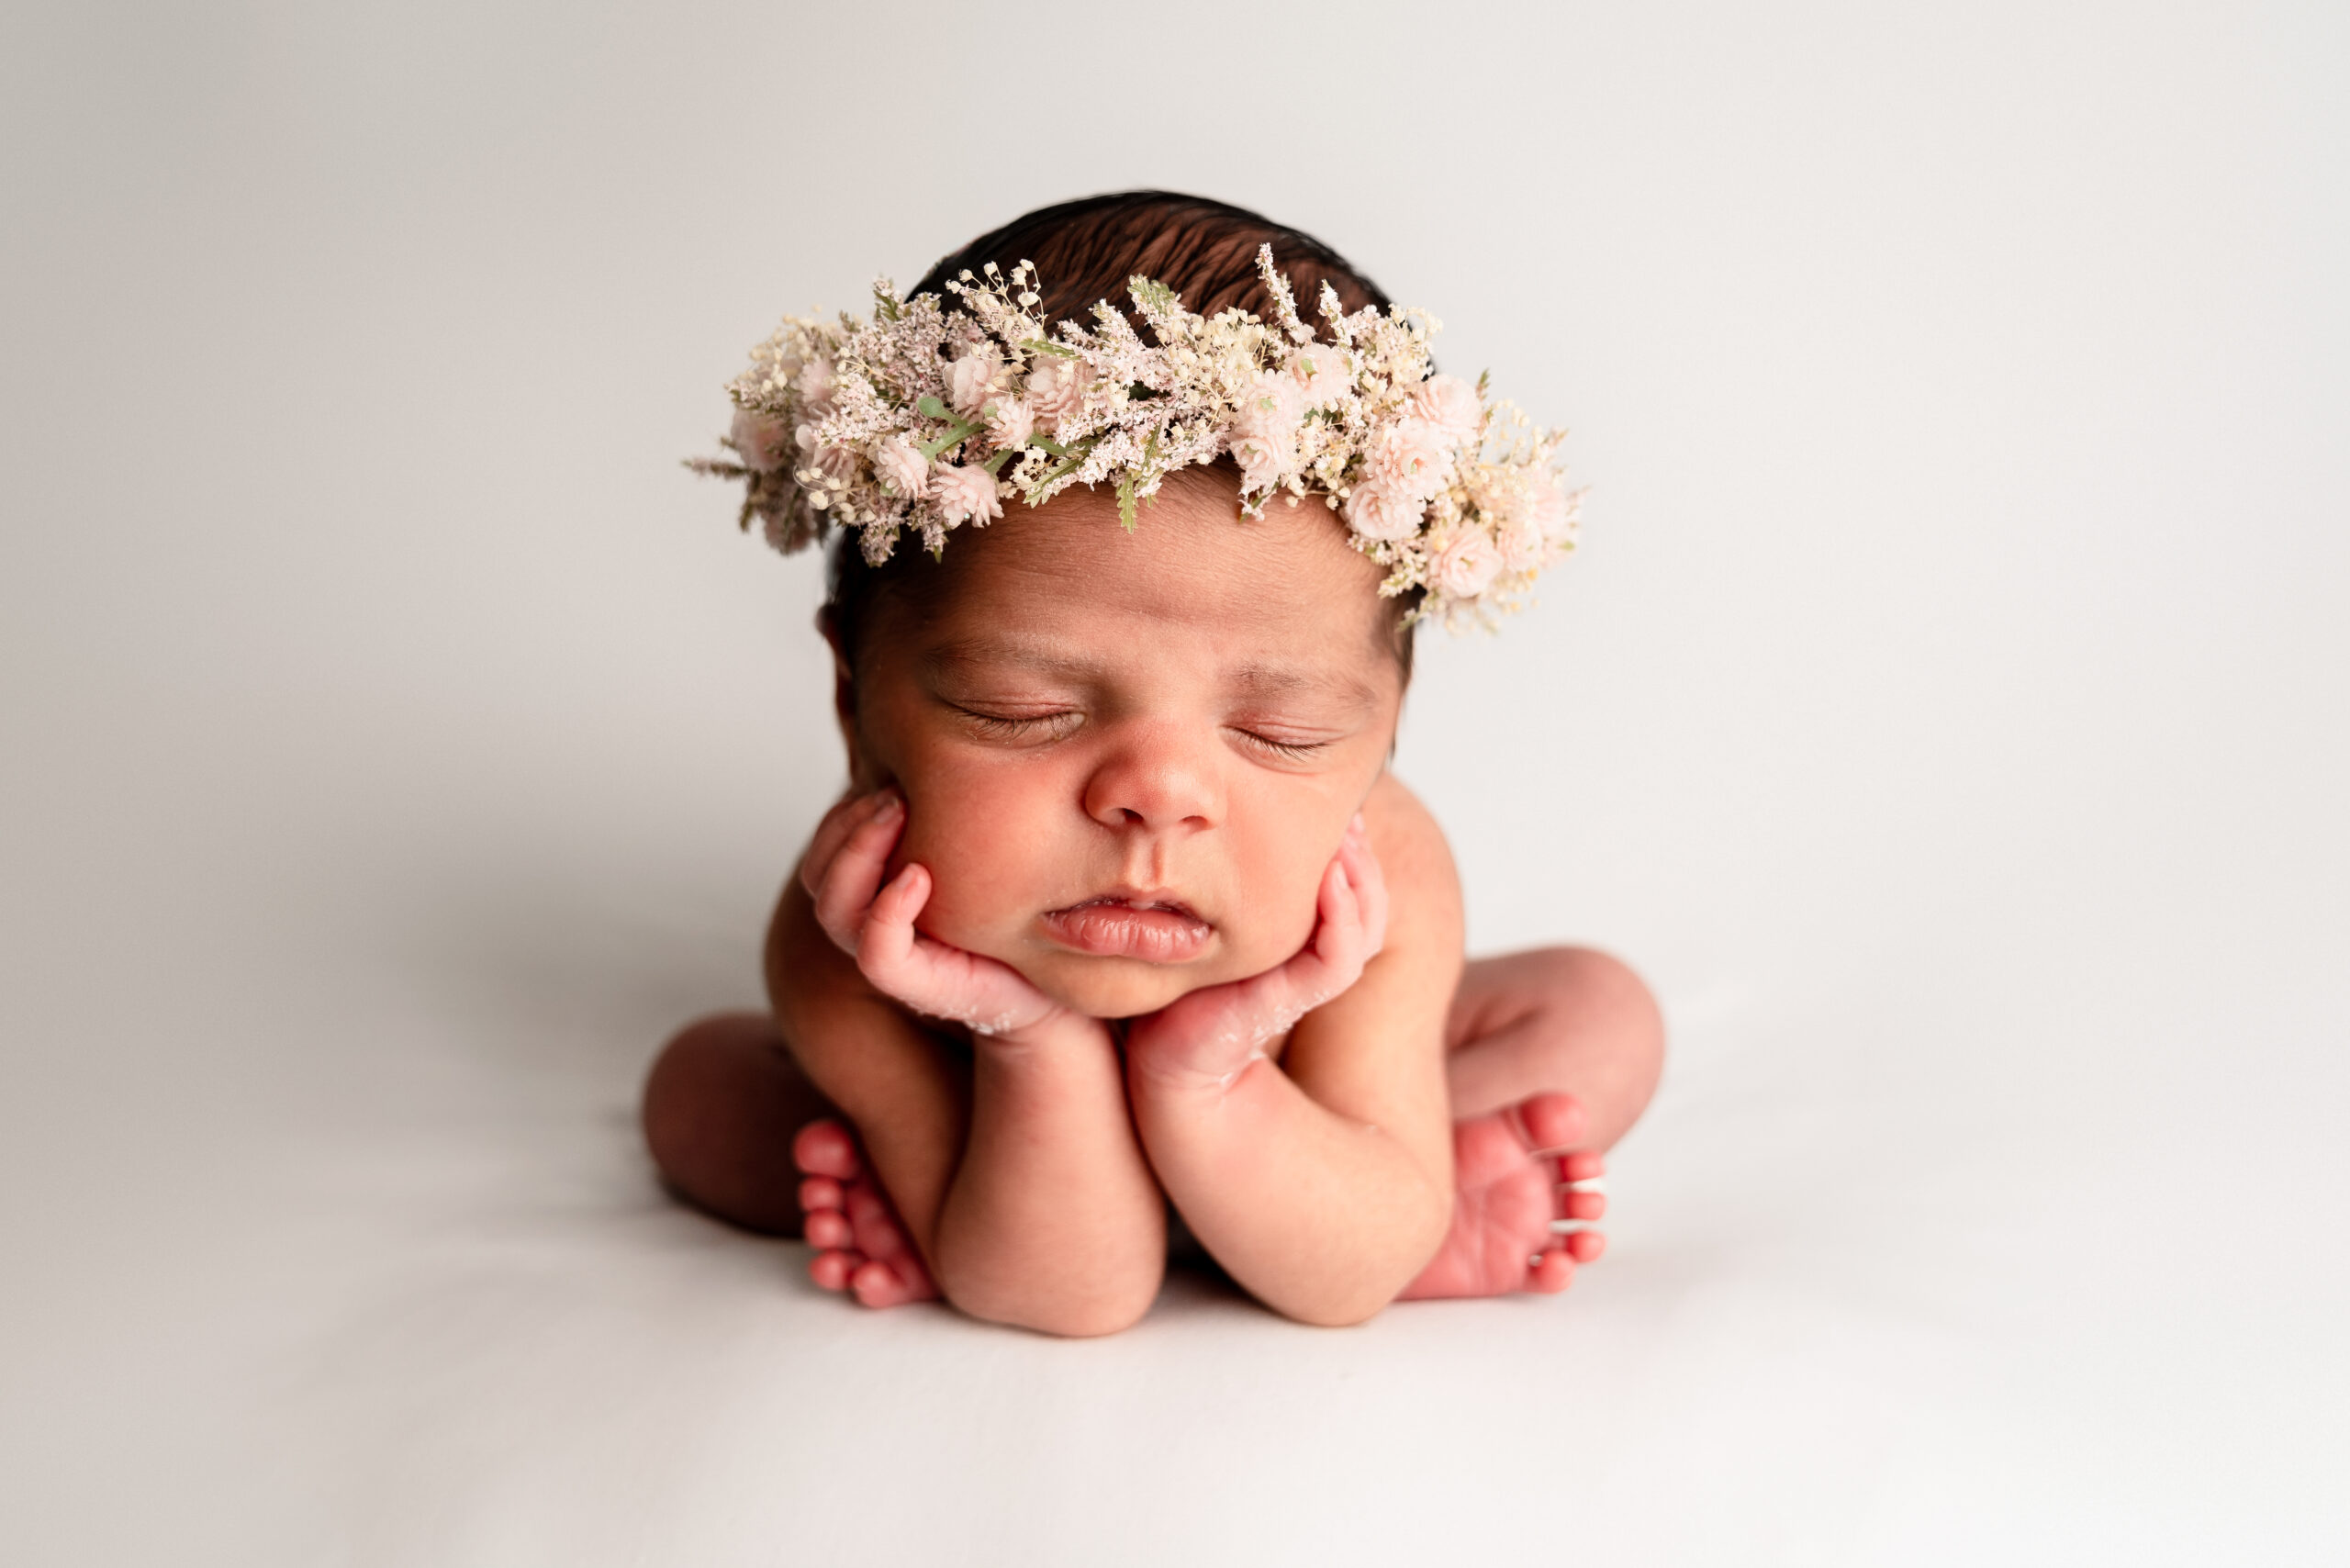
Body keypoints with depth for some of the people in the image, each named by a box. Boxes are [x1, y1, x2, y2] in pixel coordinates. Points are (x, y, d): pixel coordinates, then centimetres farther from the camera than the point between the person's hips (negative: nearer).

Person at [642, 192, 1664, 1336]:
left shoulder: (1386, 895, -36)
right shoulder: (845, 950, -39)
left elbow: (1347, 1285, -31)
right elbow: (1066, 1299, -34)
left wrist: (1199, 1073, -49)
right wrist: (1039, 1042, -51)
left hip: (1251, 1115, 1)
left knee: (1601, 1015, -12)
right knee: (698, 1086, -13)